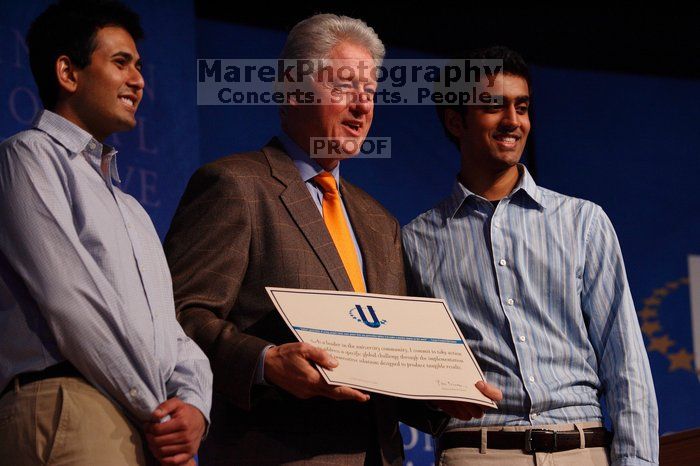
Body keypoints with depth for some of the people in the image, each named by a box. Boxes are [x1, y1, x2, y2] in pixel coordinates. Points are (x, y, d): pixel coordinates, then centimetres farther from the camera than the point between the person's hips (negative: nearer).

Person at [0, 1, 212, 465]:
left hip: (156, 427, 7)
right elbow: (72, 304, -8)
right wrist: (159, 411, -8)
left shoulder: (130, 209, 29)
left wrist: (193, 406, -2)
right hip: (72, 412, -7)